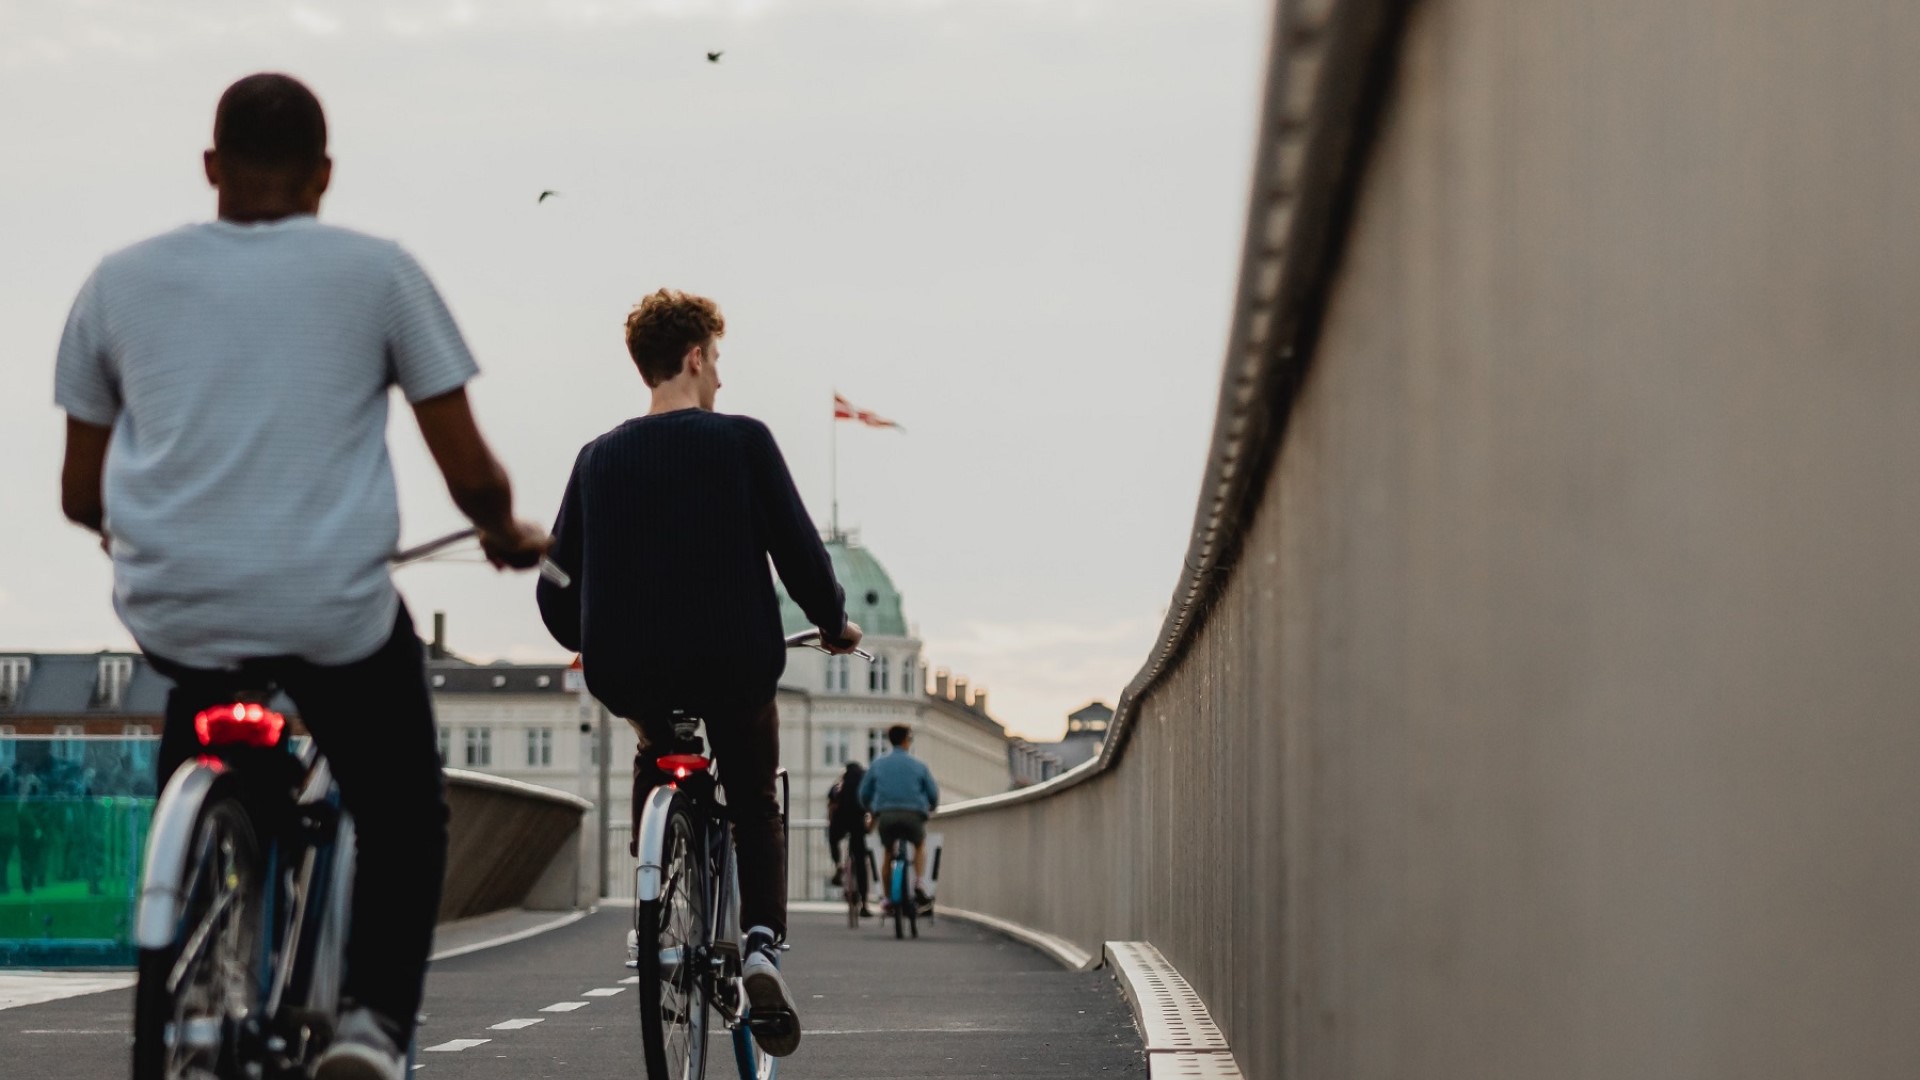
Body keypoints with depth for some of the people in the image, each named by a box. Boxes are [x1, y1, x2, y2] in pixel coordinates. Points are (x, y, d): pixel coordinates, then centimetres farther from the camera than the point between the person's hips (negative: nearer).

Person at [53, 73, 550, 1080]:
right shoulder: (376, 270, 4)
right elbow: (470, 474, 3)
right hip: (333, 607, -2)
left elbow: (80, 494, 16)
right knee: (404, 812, 21)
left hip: (171, 606, 2)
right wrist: (507, 534, 25)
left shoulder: (121, 278, 10)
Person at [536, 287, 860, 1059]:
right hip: (735, 667, -2)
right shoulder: (742, 442, -3)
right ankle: (761, 942, -6)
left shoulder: (599, 457, 6)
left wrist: (591, 646, 28)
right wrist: (834, 624, 14)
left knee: (655, 744, 36)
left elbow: (556, 588, 8)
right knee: (755, 809, 18)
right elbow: (799, 552, -5)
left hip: (627, 673, 2)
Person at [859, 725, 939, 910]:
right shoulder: (919, 765, 8)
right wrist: (929, 810, 30)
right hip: (913, 816, -1)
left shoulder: (878, 764, 12)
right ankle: (919, 884, 7)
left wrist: (872, 811, 33)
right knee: (920, 846, 26)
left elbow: (864, 793, 15)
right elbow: (934, 794, 9)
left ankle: (888, 897, 14)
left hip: (886, 816, 1)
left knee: (887, 853, 22)